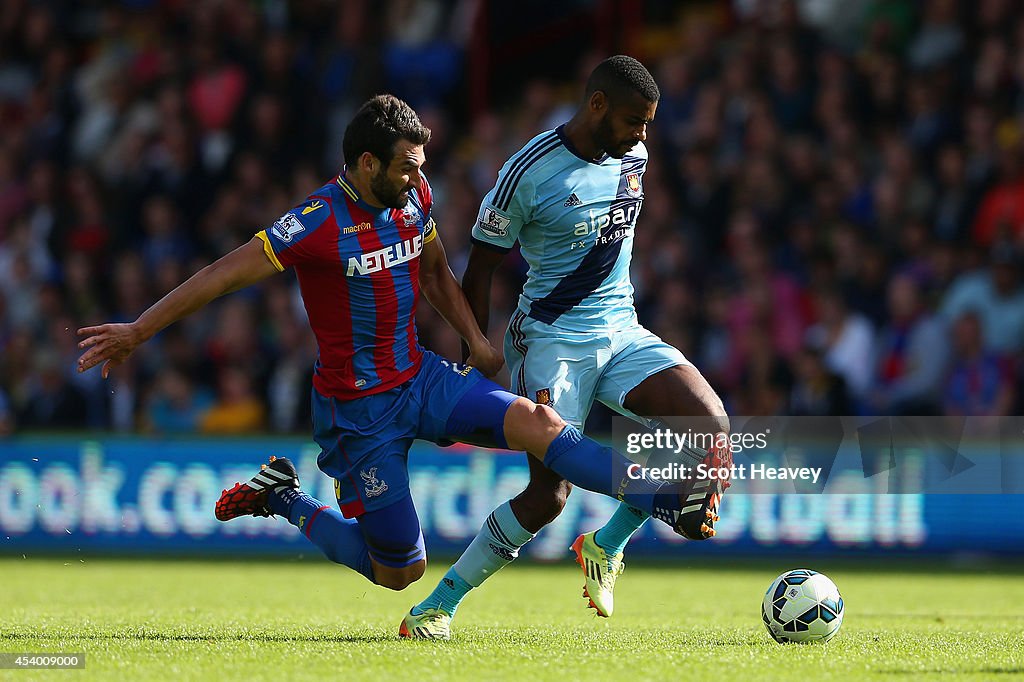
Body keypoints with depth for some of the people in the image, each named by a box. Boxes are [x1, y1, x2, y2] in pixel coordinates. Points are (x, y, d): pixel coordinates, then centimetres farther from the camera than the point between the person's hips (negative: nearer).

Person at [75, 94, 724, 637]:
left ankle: (673, 500, -23)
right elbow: (225, 273, -18)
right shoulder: (318, 224, -23)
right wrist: (137, 331, -16)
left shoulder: (414, 198, -1)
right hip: (359, 409, -6)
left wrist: (476, 339, 5)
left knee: (537, 424, -17)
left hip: (422, 378, 6)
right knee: (398, 570, 1)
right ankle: (285, 499, 21)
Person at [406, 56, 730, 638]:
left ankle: (606, 545, 2)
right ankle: (438, 606, 2)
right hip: (553, 343, -6)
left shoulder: (634, 157, 5)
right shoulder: (529, 172, -14)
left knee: (711, 425, -17)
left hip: (623, 333, 6)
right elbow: (481, 268, -7)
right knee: (549, 494, -15)